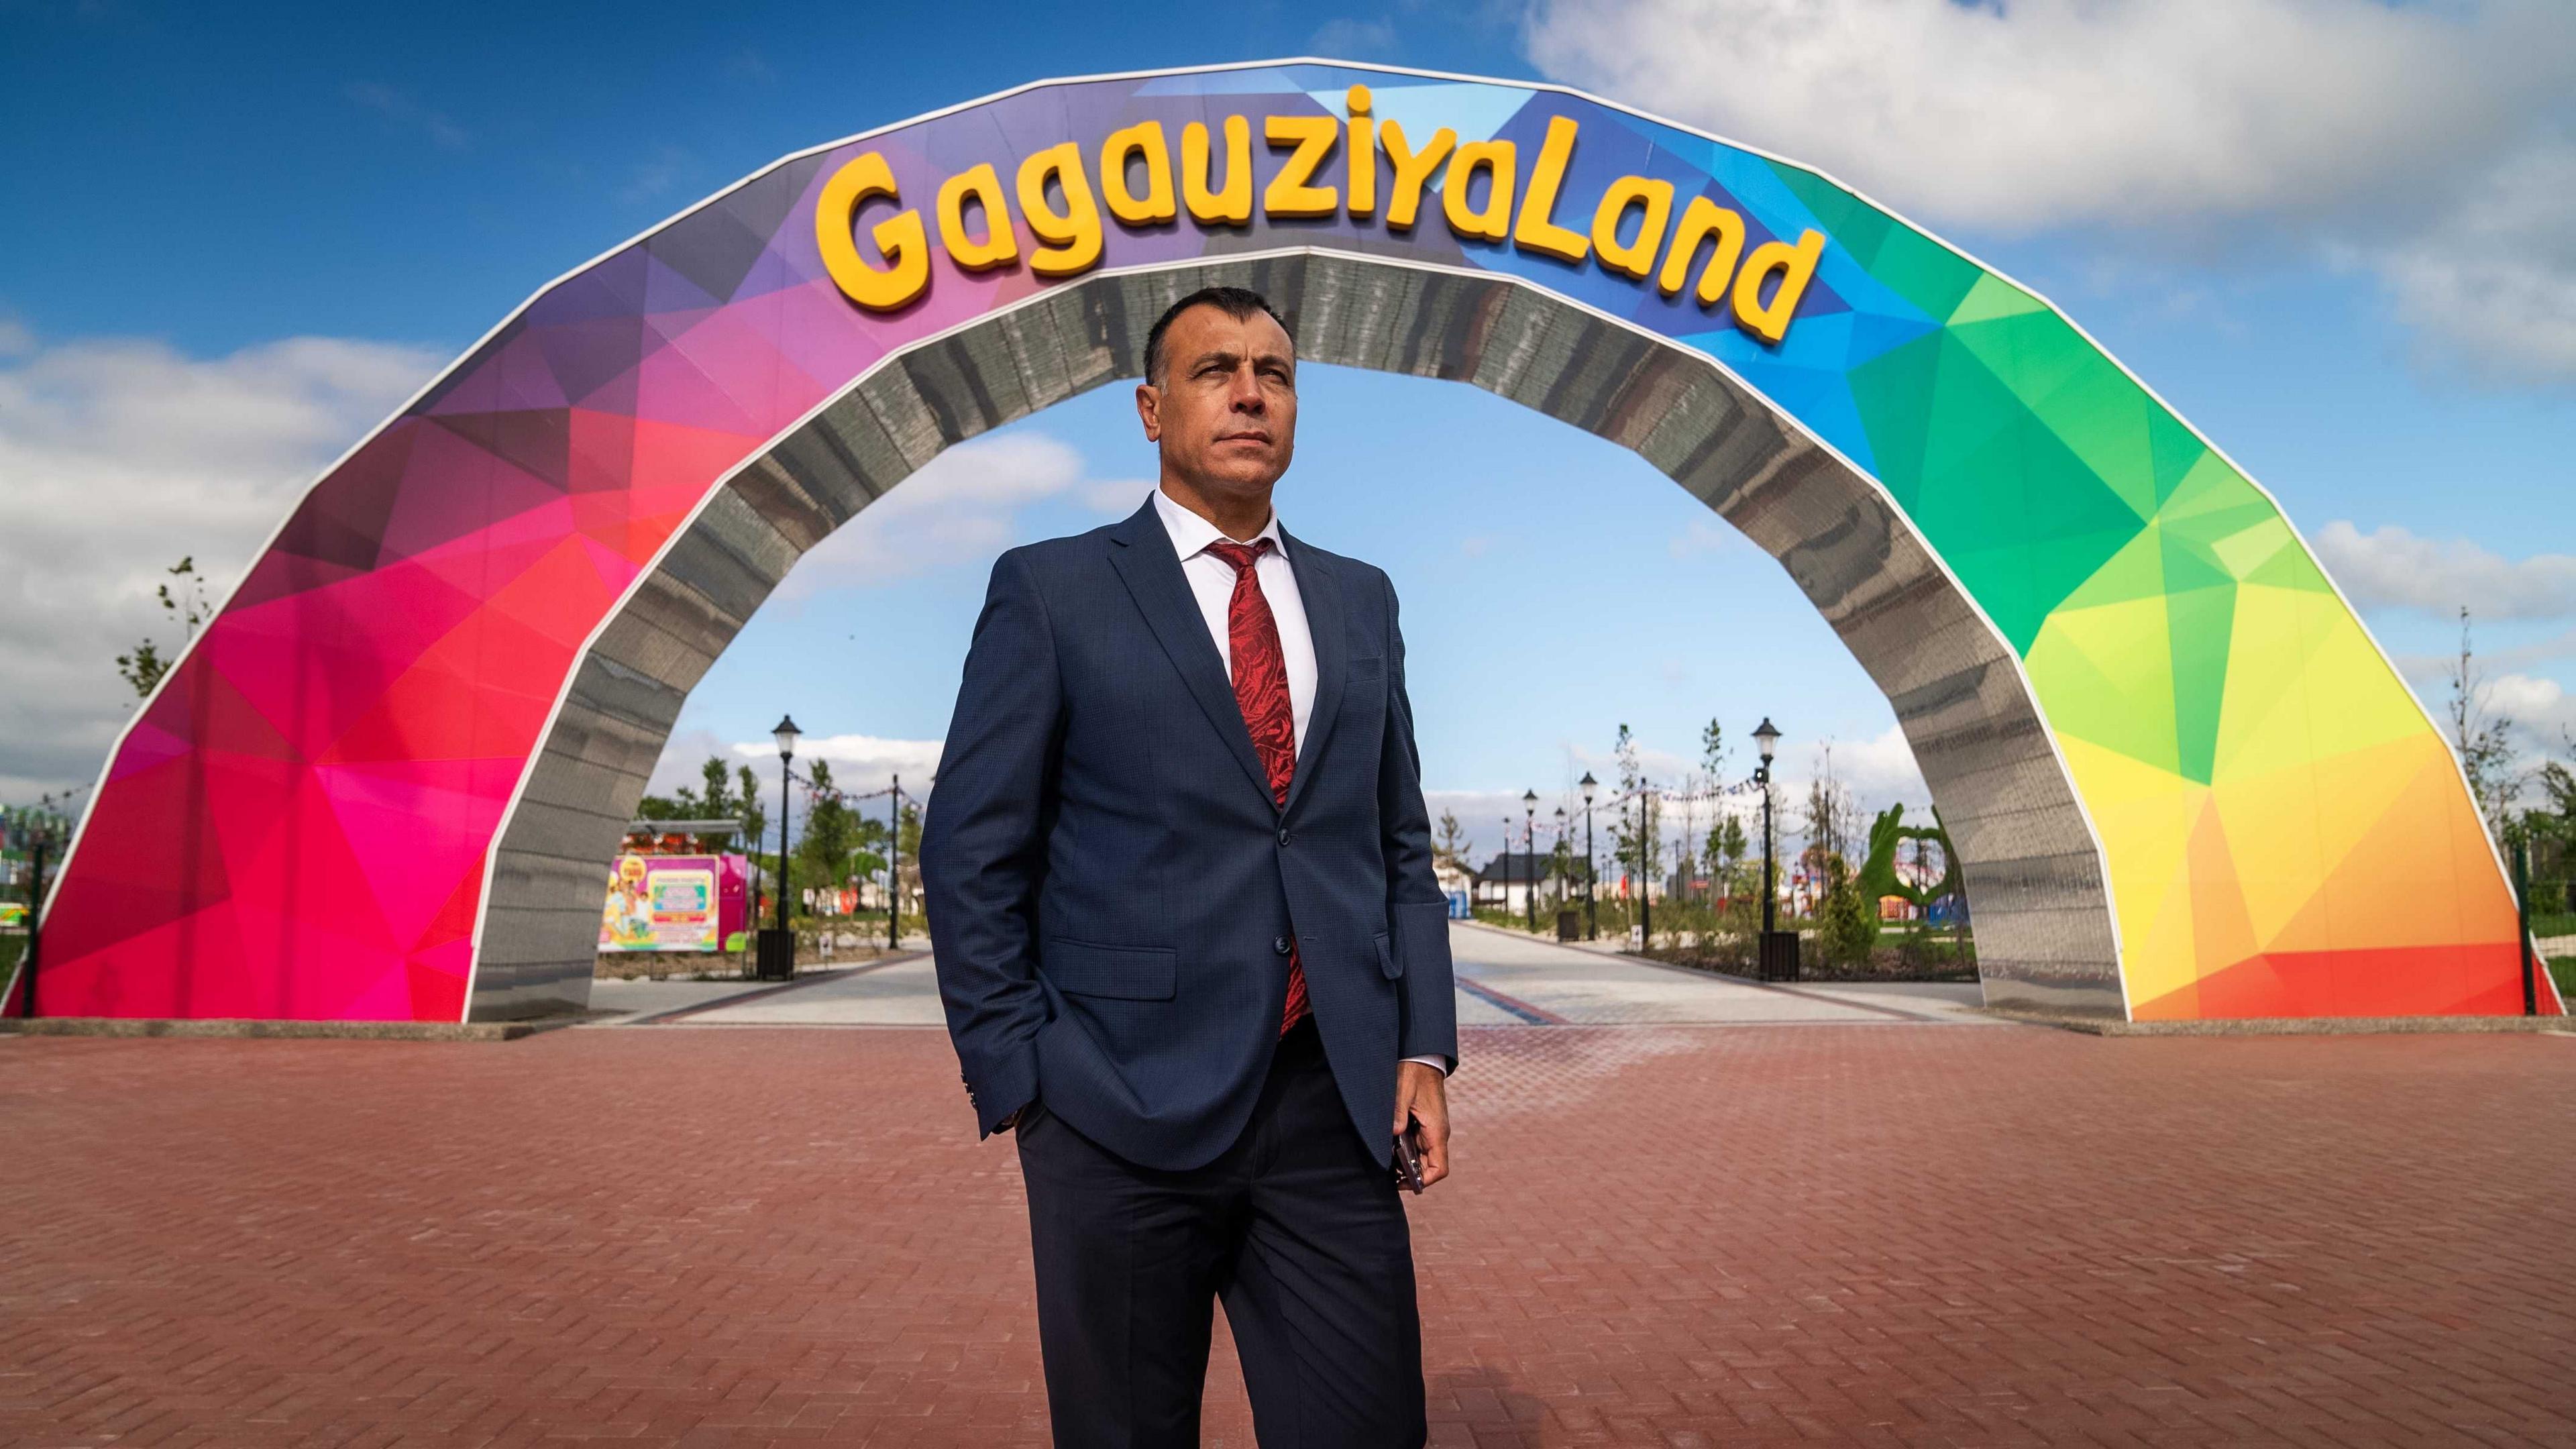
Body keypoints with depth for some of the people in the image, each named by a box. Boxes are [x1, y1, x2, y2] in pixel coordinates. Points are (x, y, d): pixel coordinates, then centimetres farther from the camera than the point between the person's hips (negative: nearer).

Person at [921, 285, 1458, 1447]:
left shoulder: (1362, 601, 13)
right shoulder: (1052, 590, 1)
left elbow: (1400, 846, 14)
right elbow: (972, 857, -1)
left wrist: (1423, 1047, 5)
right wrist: (1017, 1083, -6)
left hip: (1333, 1103, 3)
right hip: (1125, 1110, -3)